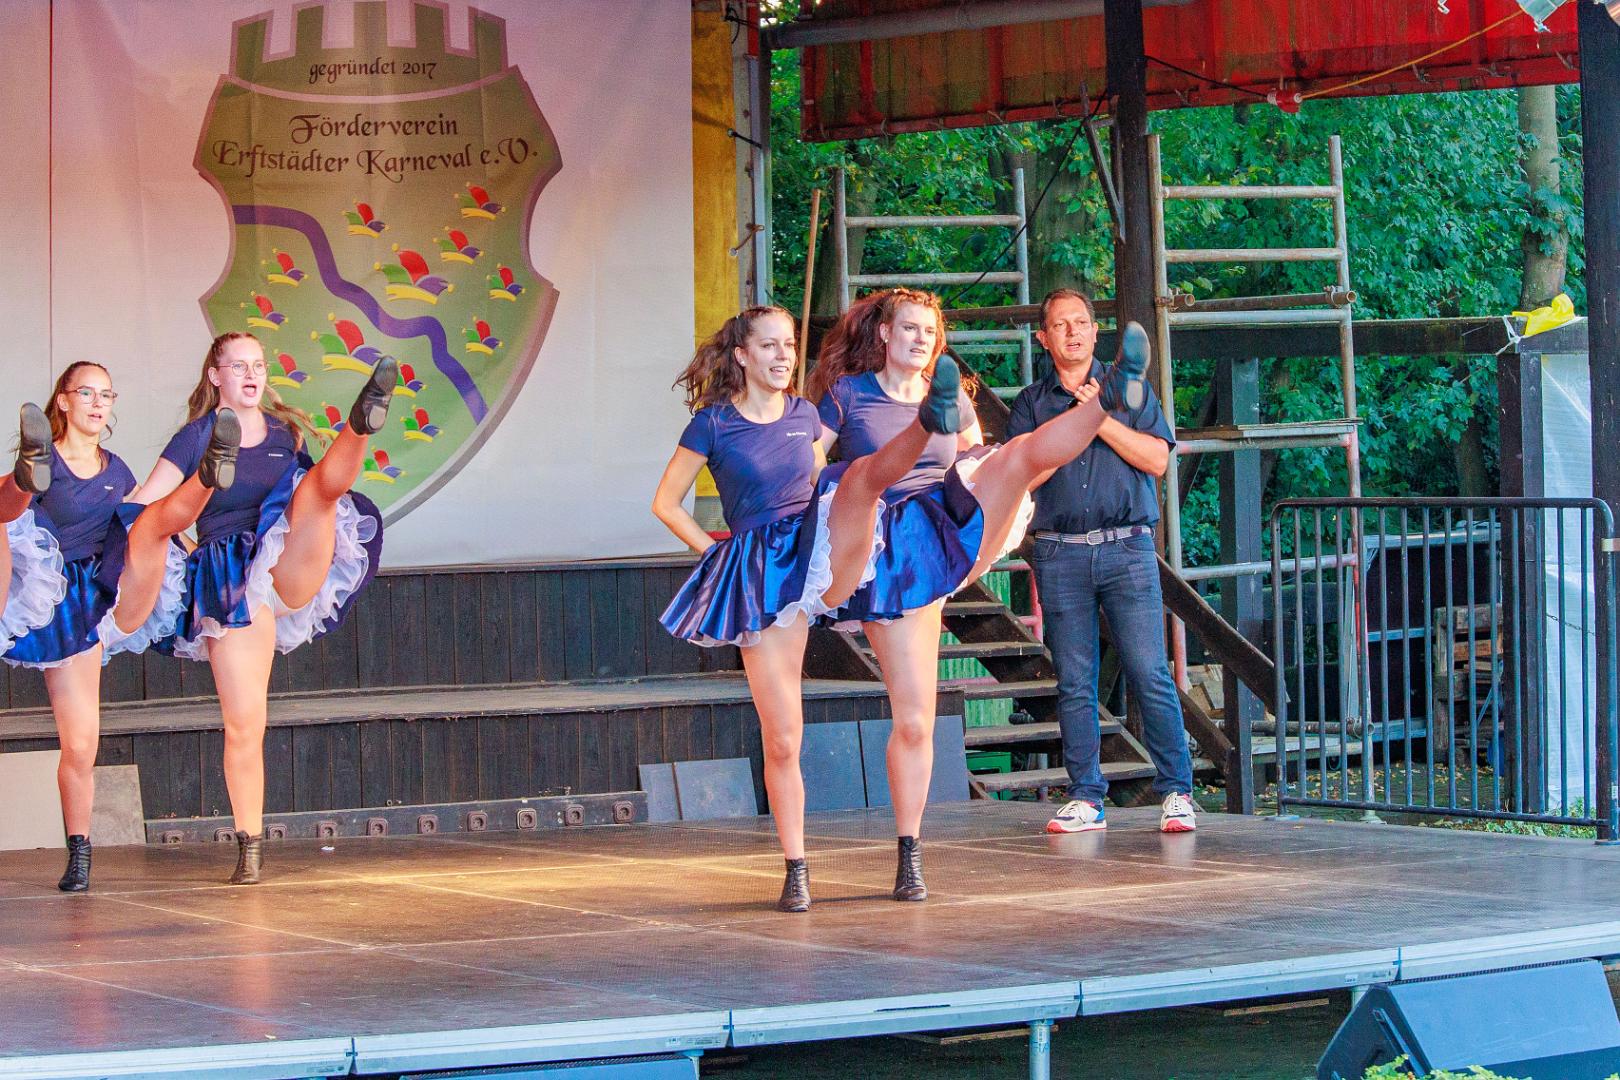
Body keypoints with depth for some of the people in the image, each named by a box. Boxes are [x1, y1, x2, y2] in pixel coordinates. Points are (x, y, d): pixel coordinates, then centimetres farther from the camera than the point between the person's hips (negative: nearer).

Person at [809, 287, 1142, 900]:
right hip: (894, 556, -3)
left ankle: (1112, 394, -53)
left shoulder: (952, 402, 15)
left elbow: (980, 461, 29)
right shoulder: (848, 394, 6)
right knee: (912, 719, -4)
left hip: (955, 524, 3)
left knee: (1025, 452, -25)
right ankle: (908, 857, 6)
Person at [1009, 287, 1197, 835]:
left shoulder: (1128, 388, 11)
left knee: (1150, 676, -8)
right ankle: (1085, 798, 7)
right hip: (1060, 554, 1)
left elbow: (1157, 459, 1)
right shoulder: (1031, 403, 13)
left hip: (1126, 548, -1)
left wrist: (1101, 420, -7)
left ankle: (1177, 792, -3)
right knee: (1074, 683, 2)